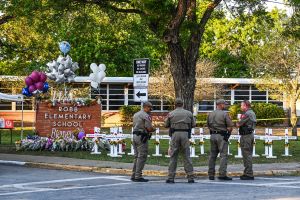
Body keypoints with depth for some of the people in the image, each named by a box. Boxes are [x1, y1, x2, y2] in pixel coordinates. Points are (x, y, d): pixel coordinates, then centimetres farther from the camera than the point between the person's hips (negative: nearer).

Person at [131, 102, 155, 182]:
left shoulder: (136, 114, 18)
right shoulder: (146, 116, -11)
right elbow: (150, 128, -16)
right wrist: (153, 129, 7)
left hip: (135, 135, 9)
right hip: (142, 137, -9)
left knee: (137, 156, 13)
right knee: (142, 157, -7)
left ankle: (134, 175, 14)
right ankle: (138, 176, -9)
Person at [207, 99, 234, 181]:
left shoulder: (210, 114, 9)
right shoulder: (224, 114, -10)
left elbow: (208, 126, 15)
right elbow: (230, 126, -10)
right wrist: (228, 132, 7)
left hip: (213, 135, 6)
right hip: (222, 136, -6)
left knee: (212, 155, 10)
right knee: (223, 155, -4)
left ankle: (211, 174, 11)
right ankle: (222, 174, -11)